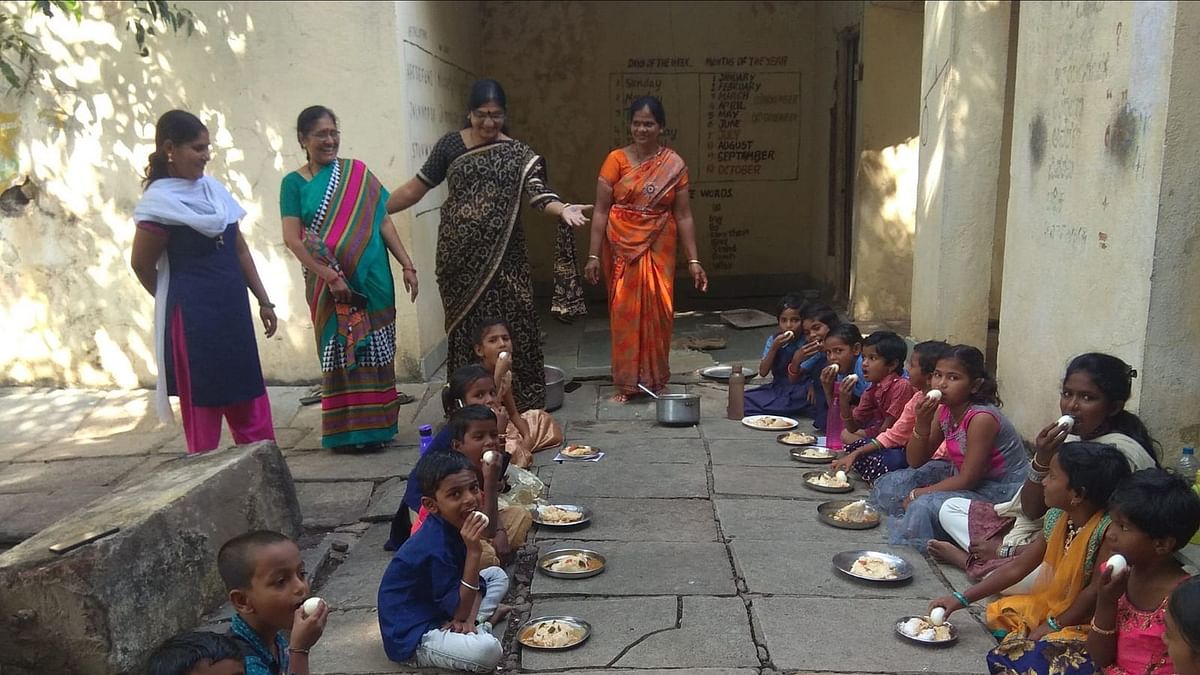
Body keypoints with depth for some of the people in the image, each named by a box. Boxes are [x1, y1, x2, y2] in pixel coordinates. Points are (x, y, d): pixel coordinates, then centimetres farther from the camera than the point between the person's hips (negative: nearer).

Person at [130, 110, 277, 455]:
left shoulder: (213, 189, 10)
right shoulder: (160, 201, -10)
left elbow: (239, 249, 14)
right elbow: (142, 264, -5)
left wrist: (263, 300, 12)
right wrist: (178, 298, 10)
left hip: (232, 309, 7)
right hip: (192, 316, -7)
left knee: (250, 400, 11)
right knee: (202, 404, 2)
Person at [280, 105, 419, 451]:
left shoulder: (358, 173, 7)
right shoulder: (294, 183, 1)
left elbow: (383, 221, 6)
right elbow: (293, 239, -8)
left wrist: (407, 264, -1)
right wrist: (330, 276, -17)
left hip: (373, 278, 2)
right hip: (328, 283, -2)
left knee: (376, 351, 7)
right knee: (341, 352, 4)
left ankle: (376, 423, 19)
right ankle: (347, 429, 14)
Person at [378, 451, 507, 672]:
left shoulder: (454, 527, -3)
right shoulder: (434, 547, -30)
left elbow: (475, 581, 6)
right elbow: (459, 610, -25)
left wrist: (468, 618, -15)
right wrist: (473, 553, -32)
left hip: (441, 613, 10)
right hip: (411, 638, -10)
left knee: (498, 576, 16)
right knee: (488, 651, -33)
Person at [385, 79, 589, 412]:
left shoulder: (518, 154, 1)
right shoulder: (450, 145, 5)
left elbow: (538, 193, -11)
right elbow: (417, 187, 10)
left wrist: (562, 209, -33)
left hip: (503, 259, -1)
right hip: (459, 259, 1)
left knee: (512, 330, -2)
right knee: (465, 331, 5)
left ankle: (522, 406, 9)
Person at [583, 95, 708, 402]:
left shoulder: (674, 165, 1)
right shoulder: (616, 160, -3)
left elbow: (683, 215, 2)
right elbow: (600, 211, -4)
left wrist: (693, 260, -2)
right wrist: (593, 255, -9)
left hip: (658, 250, 1)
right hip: (623, 248, -1)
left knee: (658, 311, 1)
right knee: (625, 312, 1)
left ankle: (655, 379, 21)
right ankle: (626, 382, 15)